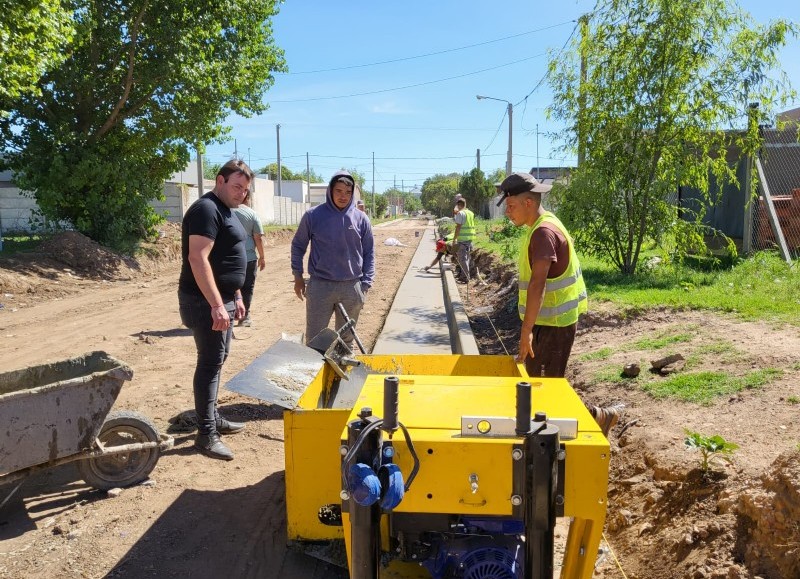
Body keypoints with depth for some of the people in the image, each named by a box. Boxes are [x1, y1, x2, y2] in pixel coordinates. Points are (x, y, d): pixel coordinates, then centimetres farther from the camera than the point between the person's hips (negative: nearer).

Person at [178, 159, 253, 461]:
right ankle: (206, 434, 1)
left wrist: (236, 296, 22)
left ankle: (212, 417, 29)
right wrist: (217, 305, -28)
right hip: (205, 303, -10)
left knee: (217, 359, 16)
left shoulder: (226, 211, 16)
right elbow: (198, 259, -25)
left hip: (221, 299, 10)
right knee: (210, 362, -6)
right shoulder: (206, 209, -16)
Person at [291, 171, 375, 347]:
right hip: (319, 286, -1)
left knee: (346, 339, 13)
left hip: (352, 287, 2)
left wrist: (365, 285, 1)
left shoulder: (361, 219, 0)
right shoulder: (313, 215, -3)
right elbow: (298, 245, 8)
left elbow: (369, 253, 6)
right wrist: (297, 276, 6)